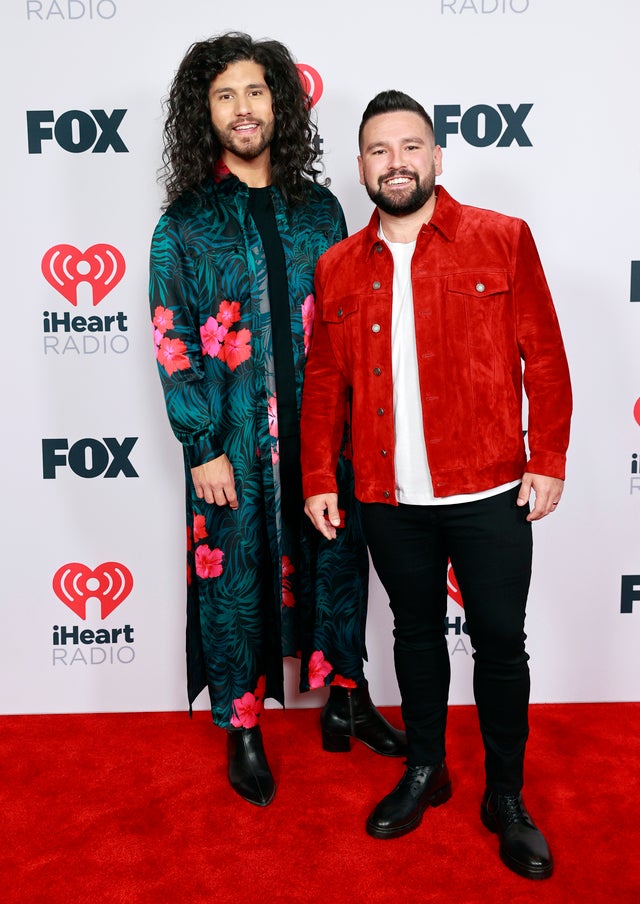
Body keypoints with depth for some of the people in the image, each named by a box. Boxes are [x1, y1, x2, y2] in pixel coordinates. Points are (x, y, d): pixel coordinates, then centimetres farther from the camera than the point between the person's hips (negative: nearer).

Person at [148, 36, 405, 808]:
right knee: (236, 578, 7)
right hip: (233, 441, -2)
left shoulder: (318, 209, 7)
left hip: (321, 429, 3)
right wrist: (203, 447, -10)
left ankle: (346, 700, 36)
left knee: (337, 559, 13)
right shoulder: (185, 224, -1)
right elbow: (172, 345, -4)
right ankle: (242, 732, 28)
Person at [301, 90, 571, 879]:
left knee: (500, 643, 8)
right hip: (389, 501, 3)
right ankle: (424, 772, 38)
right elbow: (323, 384, 8)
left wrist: (548, 459, -7)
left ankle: (506, 797, 30)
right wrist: (318, 478, 4)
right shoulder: (337, 268, 7)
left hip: (489, 495, -2)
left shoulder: (503, 240, 0)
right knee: (416, 633, 17)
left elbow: (544, 358, -2)